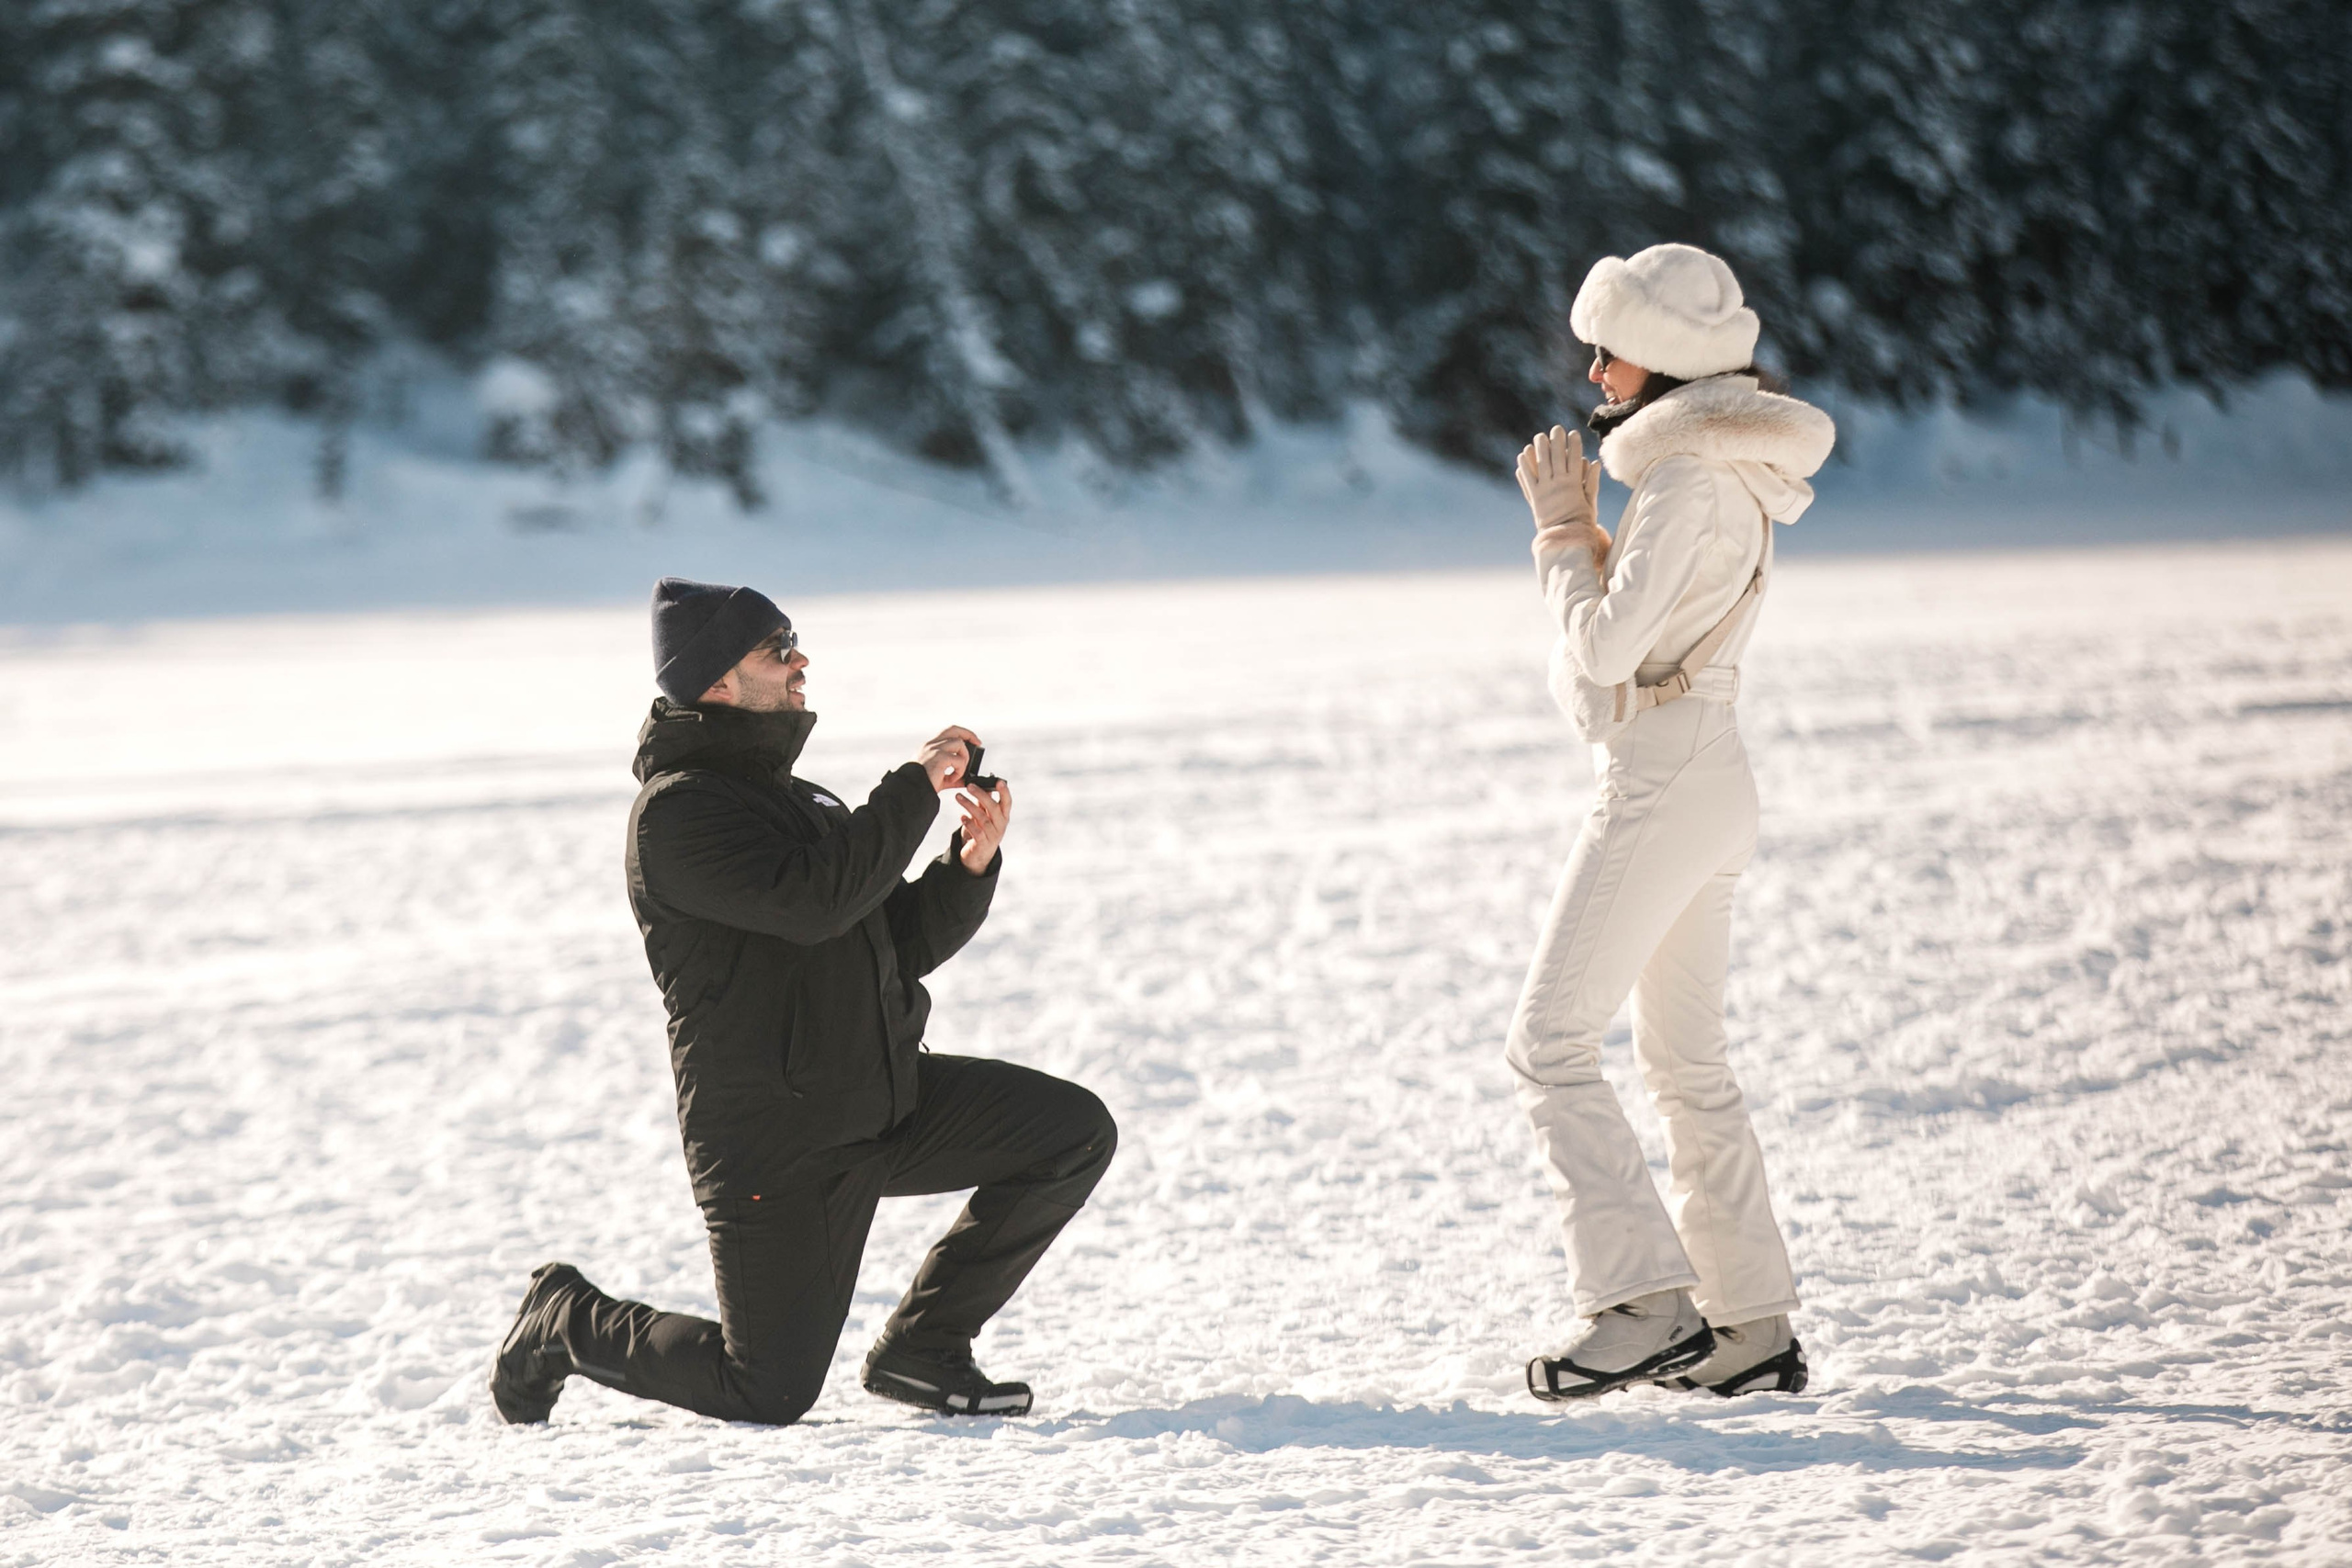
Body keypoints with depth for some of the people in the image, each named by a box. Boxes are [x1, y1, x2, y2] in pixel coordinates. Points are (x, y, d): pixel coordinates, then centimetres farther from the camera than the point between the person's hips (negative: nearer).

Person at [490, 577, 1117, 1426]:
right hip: (774, 1140, -8)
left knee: (1076, 1132, -7)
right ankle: (565, 1323, 18)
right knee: (771, 1394, -7)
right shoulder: (678, 808, -14)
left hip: (886, 1095, 8)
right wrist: (915, 787, -20)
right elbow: (814, 902, -28)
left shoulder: (799, 800, 17)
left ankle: (920, 1348, 4)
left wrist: (972, 861, -2)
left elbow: (901, 944, 15)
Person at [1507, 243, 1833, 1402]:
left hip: (1663, 777, -10)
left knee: (1550, 1044, -10)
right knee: (1685, 1059, 13)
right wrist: (1579, 522, 10)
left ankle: (1642, 1300, -16)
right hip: (1707, 779, 10)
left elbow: (1608, 645, -19)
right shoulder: (1723, 469, 15)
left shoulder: (1689, 475, -15)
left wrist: (1564, 524, -7)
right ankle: (1751, 1322, 14)